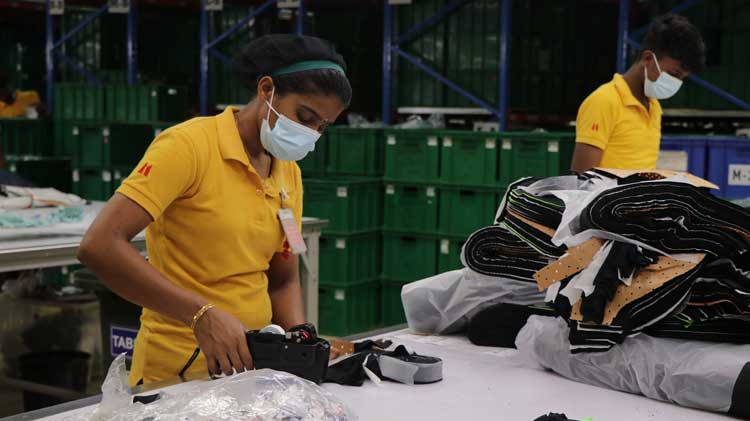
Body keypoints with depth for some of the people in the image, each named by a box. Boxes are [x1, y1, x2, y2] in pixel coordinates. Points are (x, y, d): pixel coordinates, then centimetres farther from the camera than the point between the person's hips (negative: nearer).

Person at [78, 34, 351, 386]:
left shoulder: (289, 174, 7)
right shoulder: (189, 145, -14)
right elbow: (99, 245, -24)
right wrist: (203, 315, -30)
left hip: (252, 367, 6)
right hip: (176, 377, -6)